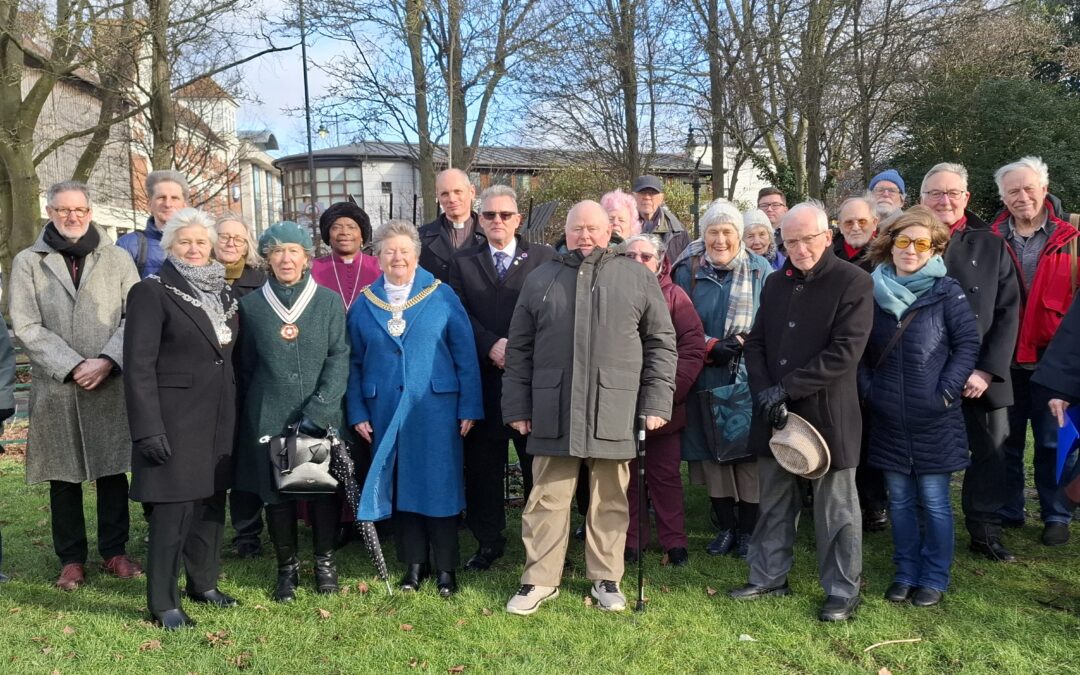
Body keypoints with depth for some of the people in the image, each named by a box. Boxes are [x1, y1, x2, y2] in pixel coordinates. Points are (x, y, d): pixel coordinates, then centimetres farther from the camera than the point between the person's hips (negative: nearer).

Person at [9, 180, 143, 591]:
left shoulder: (117, 260, 6)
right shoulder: (27, 263, 5)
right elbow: (26, 326, -2)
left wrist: (107, 361, -13)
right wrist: (73, 367, -11)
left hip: (111, 386, 0)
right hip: (56, 389, 0)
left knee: (113, 471, 7)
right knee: (64, 477, 8)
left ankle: (114, 551, 20)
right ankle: (71, 559, 20)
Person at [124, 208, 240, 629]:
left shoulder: (222, 292, 12)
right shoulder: (152, 291, -9)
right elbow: (138, 365, -13)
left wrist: (234, 413, 11)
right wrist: (148, 428, -18)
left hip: (218, 419, 6)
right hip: (175, 419, -6)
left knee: (212, 502, 13)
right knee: (173, 509, -1)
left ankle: (203, 583, 29)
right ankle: (163, 603, 13)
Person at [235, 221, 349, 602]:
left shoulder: (329, 301, 0)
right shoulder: (251, 305, 4)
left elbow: (339, 357, -5)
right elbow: (246, 366, 9)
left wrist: (318, 408, -14)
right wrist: (254, 410, 5)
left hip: (322, 418, -1)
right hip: (269, 419, 1)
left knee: (324, 490, 7)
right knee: (276, 494, 7)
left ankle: (325, 562, 27)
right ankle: (287, 567, 25)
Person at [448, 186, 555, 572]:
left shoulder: (544, 258, 5)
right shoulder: (463, 263, 11)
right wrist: (491, 346, -13)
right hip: (484, 379, 2)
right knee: (482, 465, 8)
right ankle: (488, 541, 22)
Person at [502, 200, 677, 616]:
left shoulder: (638, 278, 6)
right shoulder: (541, 280, 10)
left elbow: (661, 343, 6)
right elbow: (519, 349, 11)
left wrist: (657, 402, -1)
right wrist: (517, 407, 6)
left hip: (614, 412, -1)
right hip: (553, 413, 1)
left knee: (610, 499, 9)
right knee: (547, 499, 6)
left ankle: (606, 578, 25)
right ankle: (540, 580, 19)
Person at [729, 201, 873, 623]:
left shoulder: (854, 282, -8)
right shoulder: (775, 283, 10)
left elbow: (844, 352, -17)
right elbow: (755, 343, 9)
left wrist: (786, 388, -18)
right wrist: (764, 392, -7)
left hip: (827, 415, -5)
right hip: (773, 413, 6)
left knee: (835, 508, 6)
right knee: (774, 502, 15)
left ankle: (842, 591, 21)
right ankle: (769, 577, 29)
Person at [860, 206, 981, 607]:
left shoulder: (946, 292, -6)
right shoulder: (873, 292, 3)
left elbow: (968, 343, -7)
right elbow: (858, 351, 8)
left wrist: (946, 391, -13)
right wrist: (867, 389, -2)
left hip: (934, 420, -3)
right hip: (888, 420, 3)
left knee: (933, 501, 6)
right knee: (900, 500, 12)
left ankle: (934, 578, 21)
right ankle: (906, 573, 26)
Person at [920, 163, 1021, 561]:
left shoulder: (991, 246, 4)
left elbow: (1008, 312, 1)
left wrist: (988, 370, -10)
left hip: (983, 375, 2)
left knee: (989, 454, 9)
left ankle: (985, 533, 25)